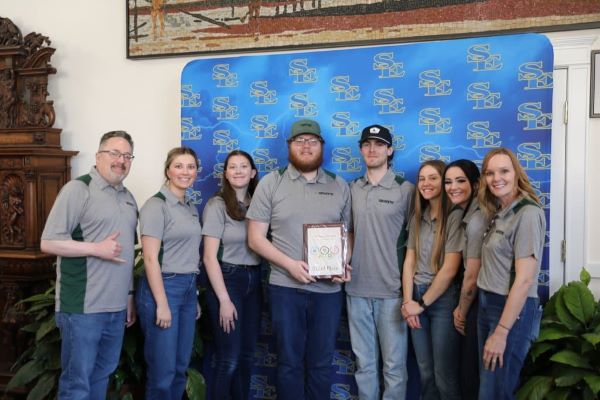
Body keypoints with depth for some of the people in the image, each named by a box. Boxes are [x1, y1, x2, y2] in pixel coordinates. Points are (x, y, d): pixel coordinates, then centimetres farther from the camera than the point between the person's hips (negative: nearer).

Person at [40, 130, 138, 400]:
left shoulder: (128, 198, 14)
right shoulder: (78, 189, -9)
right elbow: (48, 242, -14)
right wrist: (97, 249, -19)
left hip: (117, 307, 7)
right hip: (83, 307, -7)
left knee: (102, 375, 17)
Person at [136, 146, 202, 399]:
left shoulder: (191, 208, 13)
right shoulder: (156, 205, -10)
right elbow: (150, 258, -16)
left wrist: (195, 297, 16)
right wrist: (161, 303, -19)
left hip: (188, 289, 8)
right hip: (163, 287, -8)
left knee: (181, 368, 15)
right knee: (162, 371, 1)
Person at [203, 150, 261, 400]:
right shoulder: (217, 205, -8)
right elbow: (209, 257, -12)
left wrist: (261, 282, 0)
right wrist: (224, 299, -15)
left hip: (254, 280, 6)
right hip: (227, 279, -5)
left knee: (247, 355, 14)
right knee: (229, 360, 0)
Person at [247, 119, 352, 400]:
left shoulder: (340, 186, 8)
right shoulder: (271, 183, 0)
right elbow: (255, 239, -2)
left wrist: (344, 265, -8)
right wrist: (290, 264, -15)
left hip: (329, 289, 2)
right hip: (286, 287, -2)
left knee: (321, 364, 13)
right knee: (290, 363, 9)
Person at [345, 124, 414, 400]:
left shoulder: (405, 190, -2)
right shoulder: (352, 189, 8)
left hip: (391, 290, -3)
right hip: (356, 288, 4)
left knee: (394, 363, 5)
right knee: (364, 362, 14)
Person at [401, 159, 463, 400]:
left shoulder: (455, 217, -12)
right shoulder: (417, 218, 9)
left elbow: (450, 269, -15)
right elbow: (409, 261, 7)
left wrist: (422, 303, -9)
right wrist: (408, 301, -4)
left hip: (443, 299, -6)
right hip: (416, 297, 6)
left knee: (444, 375, 3)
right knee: (424, 371, 14)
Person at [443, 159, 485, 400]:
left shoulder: (476, 220, -21)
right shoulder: (468, 216, 9)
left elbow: (472, 278, -19)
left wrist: (462, 313, -5)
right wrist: (460, 309, 5)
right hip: (474, 302, 9)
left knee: (471, 375, 5)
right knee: (469, 372, 20)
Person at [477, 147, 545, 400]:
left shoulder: (528, 214, -16)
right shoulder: (498, 214, 11)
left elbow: (524, 280, -20)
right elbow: (493, 267, 9)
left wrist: (502, 331, -20)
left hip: (512, 310, -8)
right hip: (487, 304, 8)